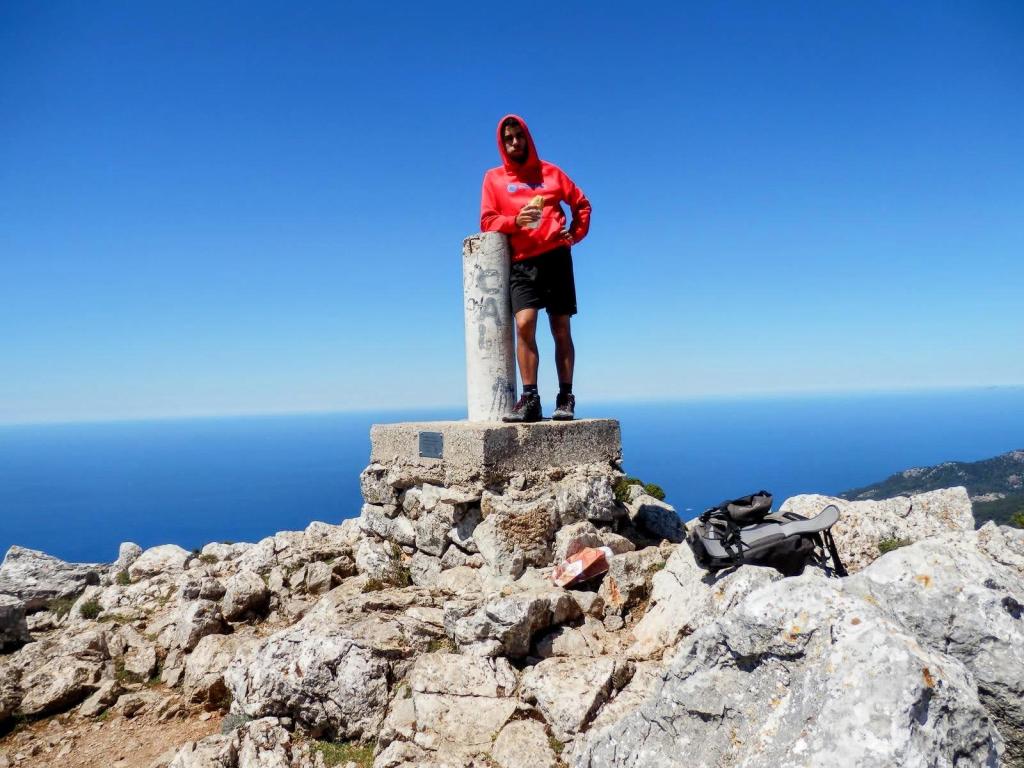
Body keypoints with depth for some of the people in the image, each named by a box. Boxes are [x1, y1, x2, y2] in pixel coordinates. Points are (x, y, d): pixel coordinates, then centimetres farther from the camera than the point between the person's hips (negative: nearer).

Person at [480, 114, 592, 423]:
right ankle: (529, 399, -15)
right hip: (521, 263, 0)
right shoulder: (494, 178, 13)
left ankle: (565, 398, 6)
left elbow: (582, 204, 20)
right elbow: (487, 220, 5)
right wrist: (515, 221, -13)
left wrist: (575, 234, 5)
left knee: (562, 331, 1)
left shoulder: (550, 172, 14)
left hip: (555, 258, 1)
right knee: (524, 325, -18)